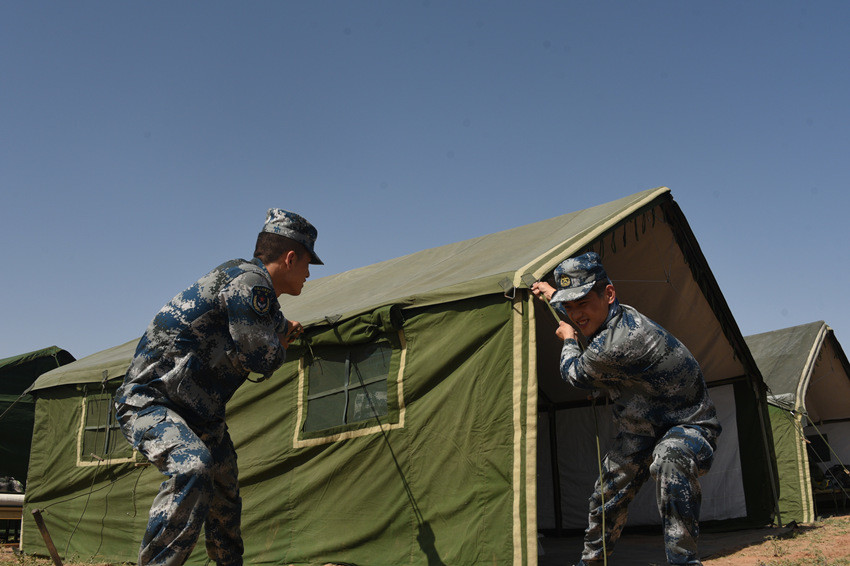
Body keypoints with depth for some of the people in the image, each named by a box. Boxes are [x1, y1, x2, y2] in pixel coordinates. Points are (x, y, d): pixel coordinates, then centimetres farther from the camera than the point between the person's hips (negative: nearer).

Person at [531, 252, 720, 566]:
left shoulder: (617, 343, -36)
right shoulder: (618, 316, -7)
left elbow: (574, 374, -15)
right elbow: (578, 311, 22)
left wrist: (568, 339, 4)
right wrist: (551, 293, 36)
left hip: (690, 426, -9)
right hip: (642, 429, 10)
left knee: (668, 457, -43)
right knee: (606, 497, 17)